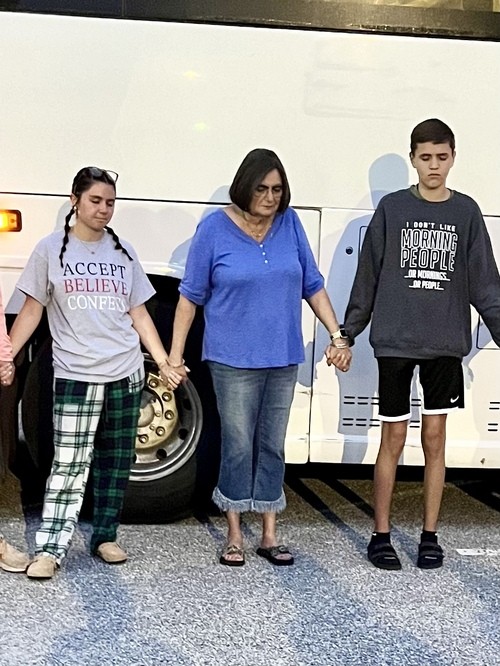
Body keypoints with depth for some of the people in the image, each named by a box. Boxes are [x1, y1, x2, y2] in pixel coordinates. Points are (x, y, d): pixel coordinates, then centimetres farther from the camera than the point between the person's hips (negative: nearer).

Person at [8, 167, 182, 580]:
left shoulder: (123, 252, 11)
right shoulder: (51, 250, 3)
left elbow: (139, 314, 13)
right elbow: (32, 310, 2)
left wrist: (164, 361, 6)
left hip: (126, 375, 4)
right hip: (75, 376, -3)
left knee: (116, 462, 9)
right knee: (69, 464, -7)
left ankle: (105, 537, 21)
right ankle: (50, 549, -2)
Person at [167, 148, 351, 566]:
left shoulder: (290, 224, 2)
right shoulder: (215, 228, -6)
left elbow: (312, 285, 8)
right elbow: (191, 295, -2)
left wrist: (337, 335, 3)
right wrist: (175, 354, -3)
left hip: (283, 357, 3)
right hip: (234, 359, -3)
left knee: (272, 445, 11)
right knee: (238, 446, 1)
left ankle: (270, 535, 21)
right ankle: (235, 536, 16)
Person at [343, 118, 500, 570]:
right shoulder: (391, 208, 0)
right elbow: (368, 277, 3)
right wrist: (347, 334, 2)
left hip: (446, 344, 1)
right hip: (396, 342, -1)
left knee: (435, 438, 7)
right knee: (394, 438, 3)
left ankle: (430, 535, 19)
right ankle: (381, 535, 14)